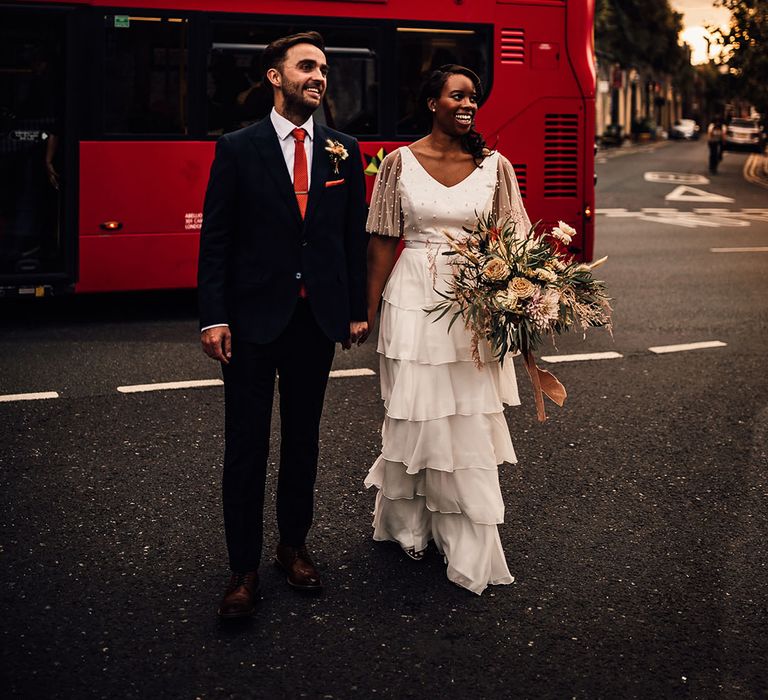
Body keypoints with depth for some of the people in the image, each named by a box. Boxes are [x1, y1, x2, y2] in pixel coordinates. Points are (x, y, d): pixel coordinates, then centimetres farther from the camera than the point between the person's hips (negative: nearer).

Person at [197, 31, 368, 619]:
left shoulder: (344, 151, 5)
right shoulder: (238, 149, -3)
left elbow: (356, 235, 8)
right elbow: (215, 238, -4)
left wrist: (357, 309, 5)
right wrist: (214, 317, -11)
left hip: (318, 317, 3)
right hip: (253, 317, -3)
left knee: (303, 437, 14)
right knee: (247, 443, 2)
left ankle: (294, 545, 29)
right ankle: (244, 568, 11)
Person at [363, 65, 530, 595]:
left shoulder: (494, 166, 2)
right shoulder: (401, 162, 0)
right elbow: (383, 241, 3)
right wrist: (370, 309, 0)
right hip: (414, 298, 0)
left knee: (470, 419, 3)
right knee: (413, 411, 7)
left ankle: (469, 544, 15)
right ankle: (410, 524, 27)